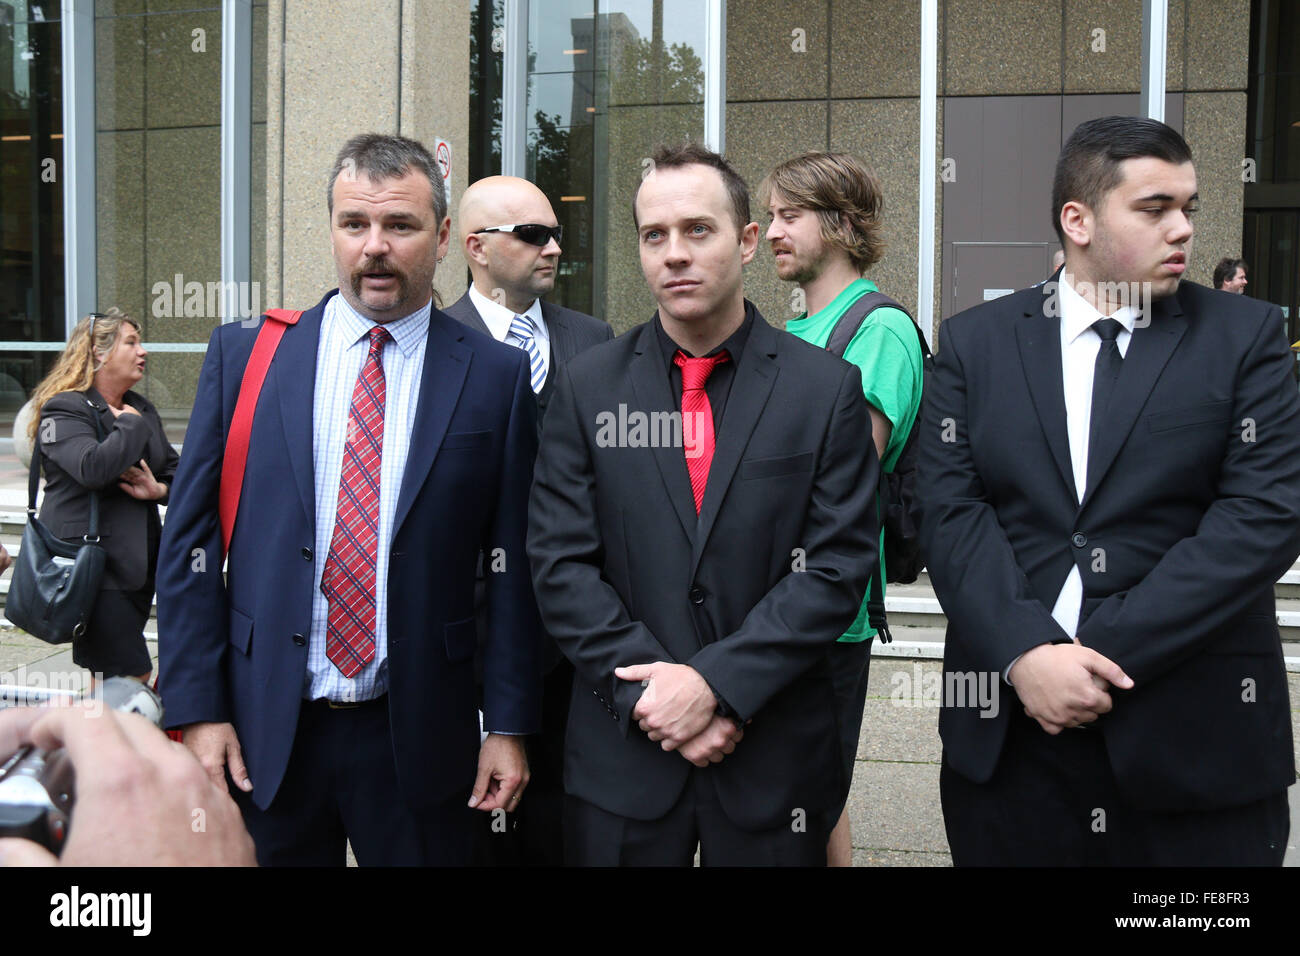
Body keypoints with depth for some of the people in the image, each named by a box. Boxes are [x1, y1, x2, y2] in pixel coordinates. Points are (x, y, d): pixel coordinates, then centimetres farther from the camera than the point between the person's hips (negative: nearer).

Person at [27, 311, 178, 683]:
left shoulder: (141, 408, 16)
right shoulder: (65, 410, -9)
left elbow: (174, 469, 22)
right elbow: (94, 468, -28)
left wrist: (160, 488, -1)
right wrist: (131, 425, -13)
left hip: (137, 564, 8)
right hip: (93, 568, -8)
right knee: (132, 675, -12)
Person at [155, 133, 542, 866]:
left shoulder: (496, 376, -1)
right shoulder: (243, 356, 2)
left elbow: (513, 564, 0)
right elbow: (190, 540, 2)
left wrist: (510, 724, -2)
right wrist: (197, 708, -3)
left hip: (419, 737, -1)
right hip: (264, 730, 1)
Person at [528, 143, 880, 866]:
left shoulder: (828, 387, -2)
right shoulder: (589, 386, 2)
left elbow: (840, 564, -7)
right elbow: (561, 564, -2)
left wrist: (715, 681, -15)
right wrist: (649, 689, -12)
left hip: (775, 759, -1)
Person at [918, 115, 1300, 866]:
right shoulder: (974, 342, 6)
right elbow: (950, 511, -2)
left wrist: (1106, 655, -14)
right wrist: (1026, 654, -17)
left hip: (1197, 740, 0)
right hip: (1007, 731, 1)